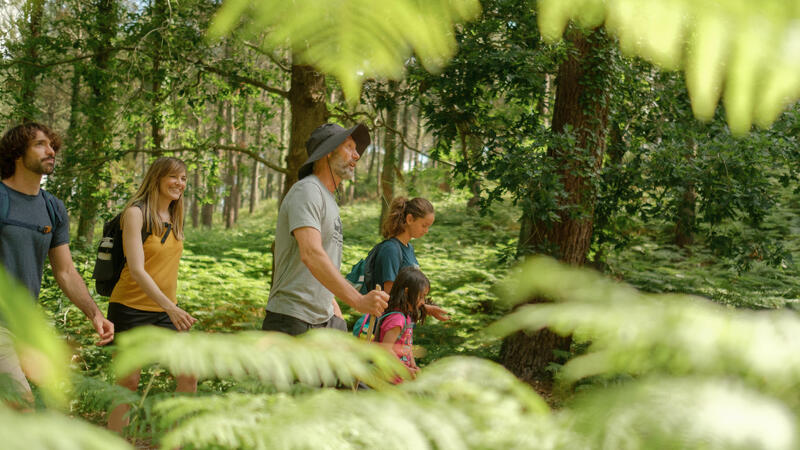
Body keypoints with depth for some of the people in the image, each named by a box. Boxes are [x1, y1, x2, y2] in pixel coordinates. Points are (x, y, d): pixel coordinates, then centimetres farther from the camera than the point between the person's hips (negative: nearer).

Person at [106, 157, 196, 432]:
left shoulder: (175, 217, 10)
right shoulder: (136, 213, -12)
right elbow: (136, 269, -22)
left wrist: (172, 307, 16)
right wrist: (170, 307, -31)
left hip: (165, 311, 6)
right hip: (131, 308, -6)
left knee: (189, 375, -3)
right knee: (129, 381, -3)